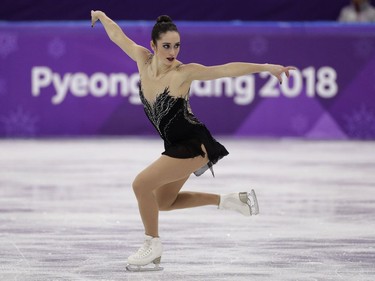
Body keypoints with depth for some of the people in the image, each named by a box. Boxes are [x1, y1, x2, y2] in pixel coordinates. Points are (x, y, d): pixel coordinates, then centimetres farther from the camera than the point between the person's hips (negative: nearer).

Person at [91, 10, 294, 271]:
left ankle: (153, 247, 3)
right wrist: (102, 16, 25)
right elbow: (118, 36, 10)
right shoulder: (143, 59, -7)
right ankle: (229, 201, 28)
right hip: (176, 145, 8)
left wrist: (267, 67, -34)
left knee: (142, 184, -16)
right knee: (163, 202, 21)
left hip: (193, 144, -8)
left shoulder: (184, 72, -22)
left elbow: (229, 69, -27)